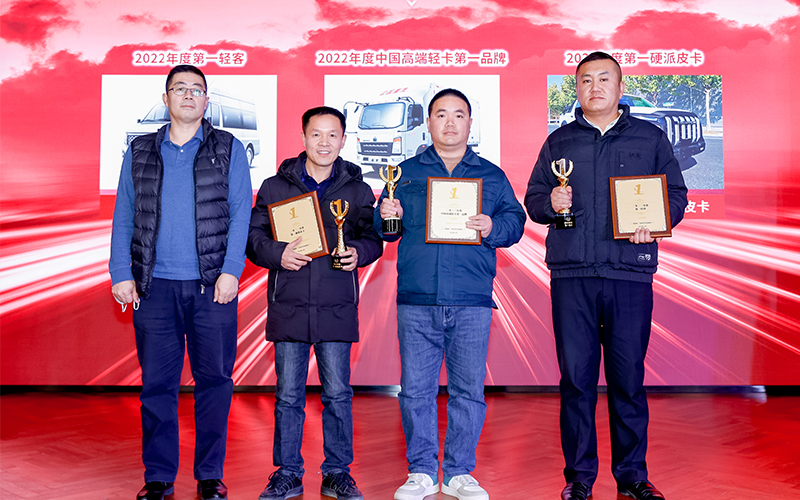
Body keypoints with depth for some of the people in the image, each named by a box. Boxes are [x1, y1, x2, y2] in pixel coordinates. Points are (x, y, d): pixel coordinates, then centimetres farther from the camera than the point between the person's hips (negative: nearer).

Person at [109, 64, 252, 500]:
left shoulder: (229, 150, 8)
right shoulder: (140, 152, 13)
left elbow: (241, 214, 2)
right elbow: (123, 217, 11)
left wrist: (231, 271, -8)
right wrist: (121, 275, 2)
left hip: (212, 285, -1)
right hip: (155, 285, 1)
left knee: (214, 379, 3)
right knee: (156, 383, 5)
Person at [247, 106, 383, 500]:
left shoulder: (358, 190, 10)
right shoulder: (275, 187, 8)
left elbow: (373, 238, 10)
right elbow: (253, 236, 6)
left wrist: (358, 253, -11)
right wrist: (278, 254, -13)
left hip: (337, 306, 0)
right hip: (288, 305, 0)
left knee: (338, 393, 4)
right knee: (288, 394, 6)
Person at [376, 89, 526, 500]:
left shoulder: (492, 175, 14)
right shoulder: (406, 172, 13)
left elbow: (515, 220, 7)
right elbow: (385, 230, 12)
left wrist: (492, 227, -13)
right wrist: (386, 217, -10)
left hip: (472, 301, 0)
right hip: (416, 300, 0)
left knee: (469, 389, 3)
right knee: (416, 388, 2)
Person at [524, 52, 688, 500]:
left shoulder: (651, 139, 14)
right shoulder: (559, 142, 16)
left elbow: (676, 194, 12)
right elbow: (533, 199, 14)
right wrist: (551, 203, -8)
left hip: (630, 274, 0)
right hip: (571, 275, 1)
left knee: (629, 377, 2)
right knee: (576, 378, 2)